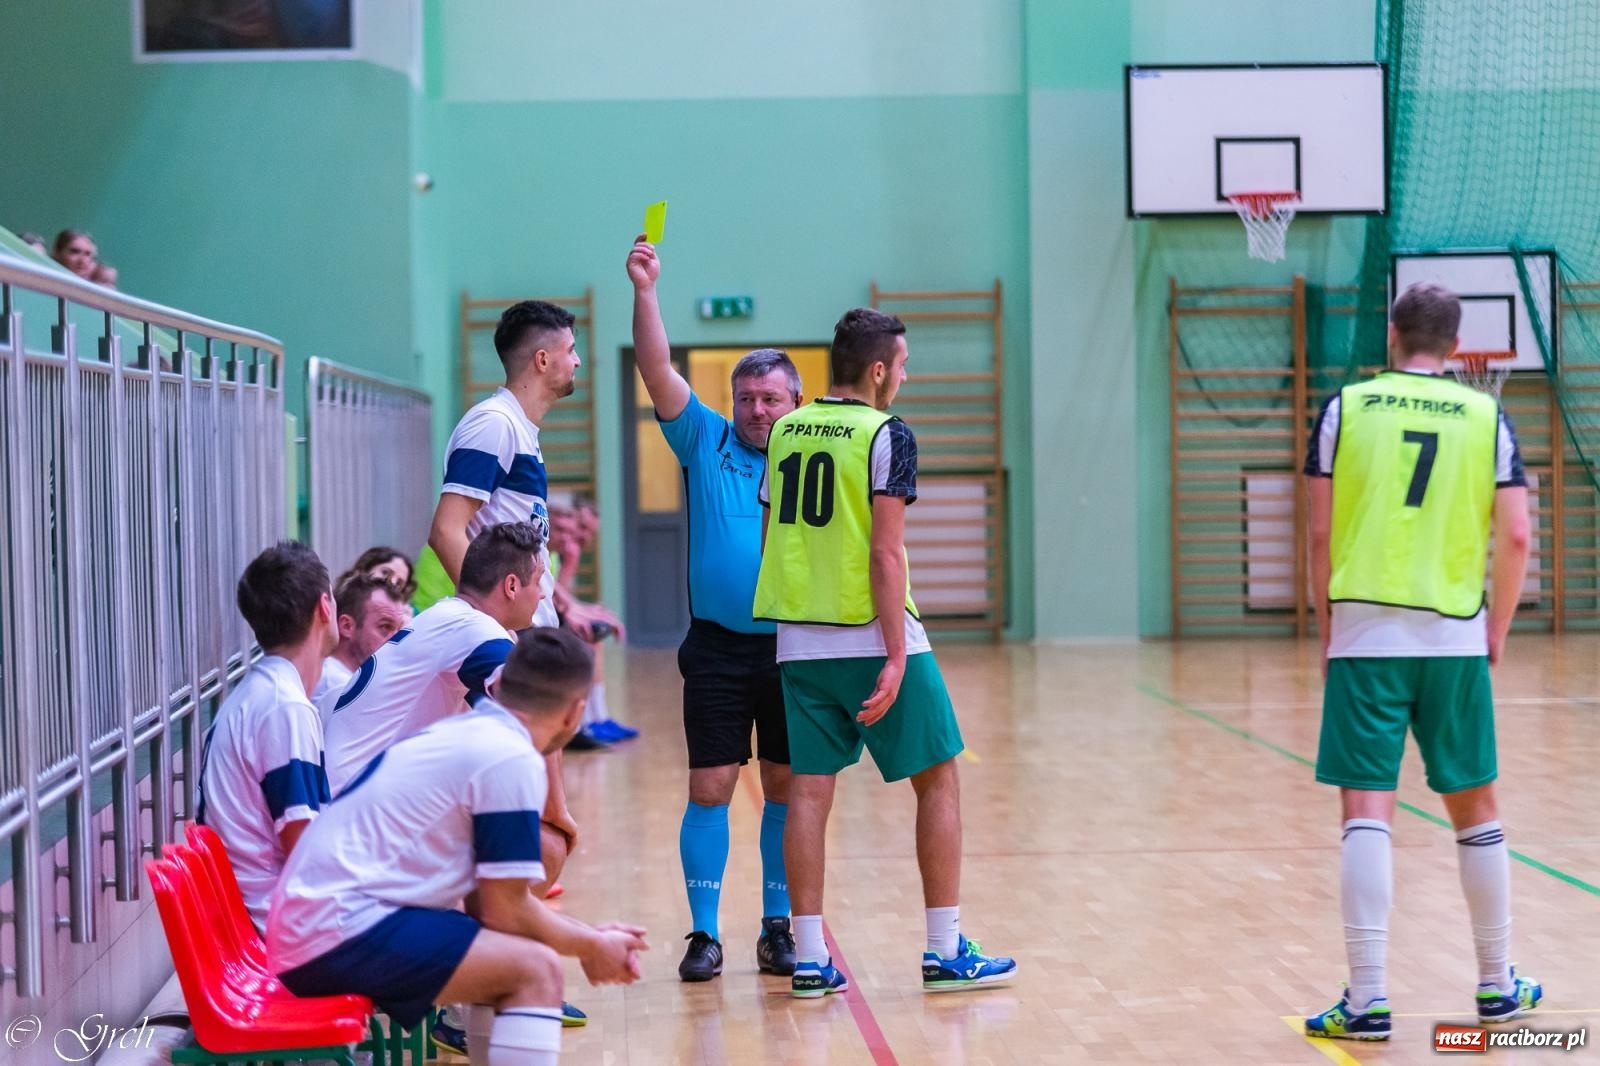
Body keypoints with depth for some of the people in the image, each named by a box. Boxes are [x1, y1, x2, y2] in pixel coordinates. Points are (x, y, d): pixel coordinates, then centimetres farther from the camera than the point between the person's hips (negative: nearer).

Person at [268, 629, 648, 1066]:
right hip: (342, 931, -10)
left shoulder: (460, 734, 17)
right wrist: (590, 947, 7)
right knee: (535, 970, -13)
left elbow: (488, 898, 22)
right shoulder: (511, 758, -11)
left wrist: (587, 936, 20)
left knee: (511, 960, 18)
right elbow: (505, 910, -8)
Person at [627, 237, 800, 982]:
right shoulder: (706, 443, 4)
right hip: (717, 649, -1)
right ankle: (704, 934, 6)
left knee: (786, 790, 6)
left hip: (793, 651, 1)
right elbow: (657, 370, -5)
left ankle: (778, 928, 17)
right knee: (709, 789, -1)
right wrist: (645, 291, -16)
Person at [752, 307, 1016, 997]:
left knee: (809, 790, 6)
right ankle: (946, 952, 8)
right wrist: (896, 656, -16)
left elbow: (772, 537, 14)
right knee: (938, 779, 7)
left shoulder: (784, 431, 10)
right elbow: (885, 553, -15)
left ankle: (810, 959, 6)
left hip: (799, 639, 6)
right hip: (870, 636, -6)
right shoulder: (884, 434, -9)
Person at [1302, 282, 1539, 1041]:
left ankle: (1367, 1000, -7)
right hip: (1456, 637, 2)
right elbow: (1516, 536, -1)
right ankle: (1497, 986, 24)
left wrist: (1326, 626, 10)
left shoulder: (1346, 408, 2)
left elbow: (1320, 530, 0)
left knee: (1366, 812, -3)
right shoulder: (1485, 416, 5)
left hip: (1365, 635, -1)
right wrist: (1497, 633, 11)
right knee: (1475, 812, 14)